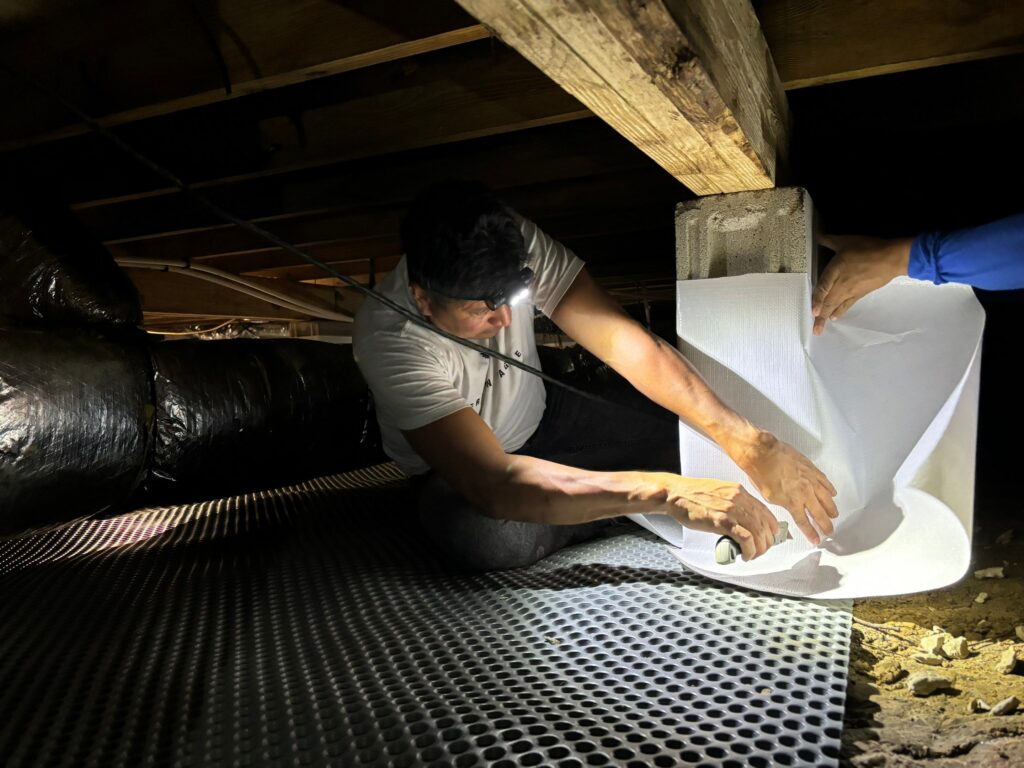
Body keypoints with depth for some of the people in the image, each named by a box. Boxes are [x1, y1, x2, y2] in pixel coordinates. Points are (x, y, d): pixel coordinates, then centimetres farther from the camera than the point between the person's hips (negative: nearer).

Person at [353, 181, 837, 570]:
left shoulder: (516, 244, -23)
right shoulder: (389, 340, -34)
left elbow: (622, 340, -27)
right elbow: (492, 484, -42)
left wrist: (750, 443, -36)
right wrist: (667, 493, -48)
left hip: (542, 418, 3)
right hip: (457, 470, -3)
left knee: (692, 431, -16)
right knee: (486, 534, -38)